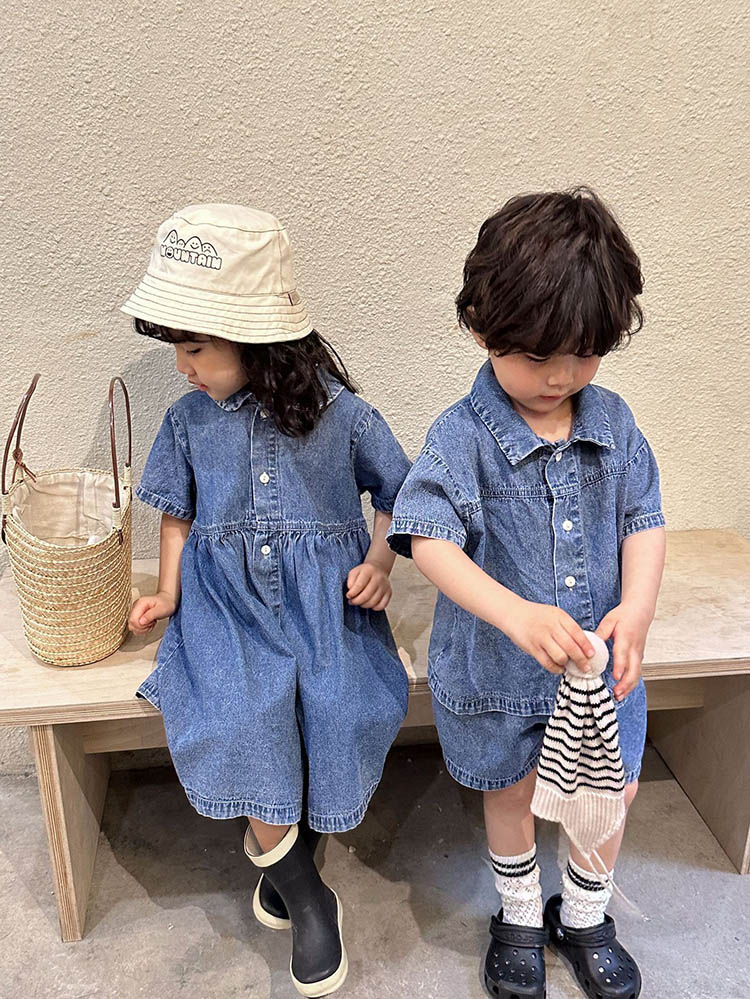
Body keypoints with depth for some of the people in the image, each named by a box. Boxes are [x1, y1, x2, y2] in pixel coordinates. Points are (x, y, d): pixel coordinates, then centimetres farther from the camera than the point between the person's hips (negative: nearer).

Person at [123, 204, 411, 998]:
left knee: (338, 715, -24)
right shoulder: (189, 419, 4)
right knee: (240, 721, -25)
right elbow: (178, 510, 17)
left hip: (322, 599, -1)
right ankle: (306, 898, -4)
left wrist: (377, 563, -5)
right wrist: (168, 593, 6)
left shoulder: (337, 412, -4)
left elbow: (395, 492, 9)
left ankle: (280, 857, 6)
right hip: (227, 601, 1)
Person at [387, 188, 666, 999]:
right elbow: (431, 541, -28)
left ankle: (584, 914, 47)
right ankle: (520, 912, 49)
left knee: (612, 788, 18)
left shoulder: (613, 423, -6)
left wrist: (636, 608, -20)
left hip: (599, 658, 3)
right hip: (498, 667, -3)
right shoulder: (463, 437, -20)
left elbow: (643, 521, -2)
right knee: (511, 790, 20)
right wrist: (516, 613, -41)